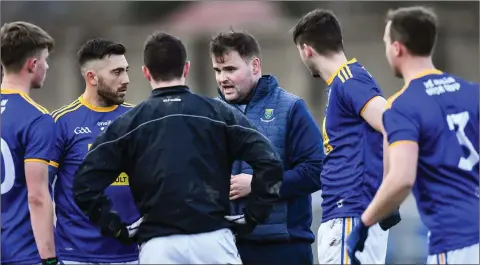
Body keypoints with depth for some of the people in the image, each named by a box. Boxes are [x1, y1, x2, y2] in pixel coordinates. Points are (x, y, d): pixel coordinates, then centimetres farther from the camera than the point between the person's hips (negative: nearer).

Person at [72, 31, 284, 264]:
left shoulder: (130, 123, 6)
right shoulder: (218, 113, 7)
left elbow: (85, 183, 0)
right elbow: (269, 163, -2)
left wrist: (116, 228, 8)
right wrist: (252, 218, 5)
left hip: (158, 246, 0)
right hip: (213, 240, 0)